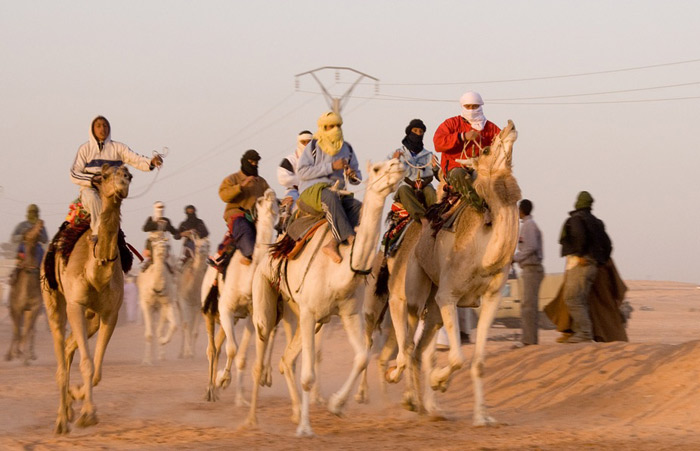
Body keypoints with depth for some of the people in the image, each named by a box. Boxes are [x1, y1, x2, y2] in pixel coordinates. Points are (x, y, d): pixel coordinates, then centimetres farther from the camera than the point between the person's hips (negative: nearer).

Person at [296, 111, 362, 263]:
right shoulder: (313, 147, 5)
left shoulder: (346, 148, 19)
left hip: (338, 191, 5)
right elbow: (303, 171, -10)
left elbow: (357, 177, 22)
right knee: (331, 197, -40)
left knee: (359, 207, -25)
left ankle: (333, 244, -36)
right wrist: (331, 167, -15)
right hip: (311, 190, -5)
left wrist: (354, 175, -6)